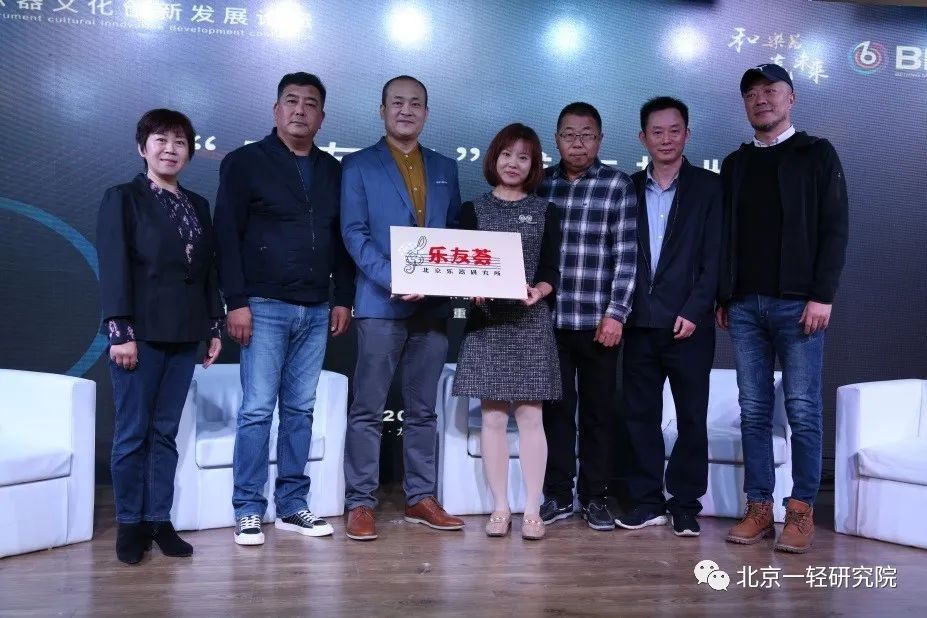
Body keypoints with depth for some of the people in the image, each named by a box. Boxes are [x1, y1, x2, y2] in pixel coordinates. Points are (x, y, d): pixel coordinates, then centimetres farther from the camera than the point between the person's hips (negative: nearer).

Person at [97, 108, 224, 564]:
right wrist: (120, 331, -15)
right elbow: (114, 267, -8)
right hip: (141, 332, -4)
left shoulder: (198, 205, 15)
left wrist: (215, 327, 10)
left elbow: (209, 271, 14)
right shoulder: (123, 198, 0)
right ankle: (130, 524, 12)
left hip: (184, 334, 5)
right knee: (132, 432, 1)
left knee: (166, 431, 8)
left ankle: (159, 521, 15)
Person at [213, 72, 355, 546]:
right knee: (257, 410, -4)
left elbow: (341, 239, 16)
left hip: (316, 311, 4)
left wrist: (344, 298, 8)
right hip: (265, 307, -4)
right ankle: (248, 510, 5)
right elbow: (226, 236, -5)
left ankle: (292, 507, 15)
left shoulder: (331, 170, 14)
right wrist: (237, 302, -12)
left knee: (300, 410, 7)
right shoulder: (245, 162, 1)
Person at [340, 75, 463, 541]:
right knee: (368, 409, -1)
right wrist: (392, 280, -18)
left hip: (433, 305, 4)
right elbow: (354, 233, -5)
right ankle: (360, 503, 7)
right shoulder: (359, 165, 4)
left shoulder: (444, 168, 17)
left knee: (423, 410, 10)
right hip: (381, 304, -4)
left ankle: (420, 498, 19)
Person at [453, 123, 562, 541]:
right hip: (486, 322, 0)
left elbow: (551, 272, 4)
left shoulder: (545, 212, 10)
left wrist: (538, 291, -17)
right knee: (493, 416, 1)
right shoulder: (473, 210, 10)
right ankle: (500, 508, 10)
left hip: (531, 322, 0)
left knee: (529, 415, -2)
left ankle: (532, 509, 5)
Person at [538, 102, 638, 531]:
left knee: (598, 410, 7)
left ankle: (594, 496, 19)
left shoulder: (618, 186, 0)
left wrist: (615, 313, -9)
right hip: (547, 318, 2)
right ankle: (557, 496, 20)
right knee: (555, 408, 9)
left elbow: (627, 256, -4)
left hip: (597, 321, -2)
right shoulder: (540, 184, 8)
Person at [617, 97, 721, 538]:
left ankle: (685, 505, 14)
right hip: (639, 322, 3)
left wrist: (693, 311, -12)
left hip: (688, 323, -3)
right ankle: (647, 502, 18)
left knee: (691, 417, 4)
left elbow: (714, 257, -4)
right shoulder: (629, 188, 11)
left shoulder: (708, 187, 3)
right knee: (640, 415, 7)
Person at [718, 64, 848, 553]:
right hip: (744, 306, 4)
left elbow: (835, 227, -3)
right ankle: (759, 509, 10)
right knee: (754, 412, 4)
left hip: (796, 302, -4)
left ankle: (802, 511, 6)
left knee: (803, 411, -2)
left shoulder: (817, 154, 5)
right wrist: (722, 298, 8)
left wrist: (822, 295, -12)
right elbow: (724, 234, 15)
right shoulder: (735, 164, 17)